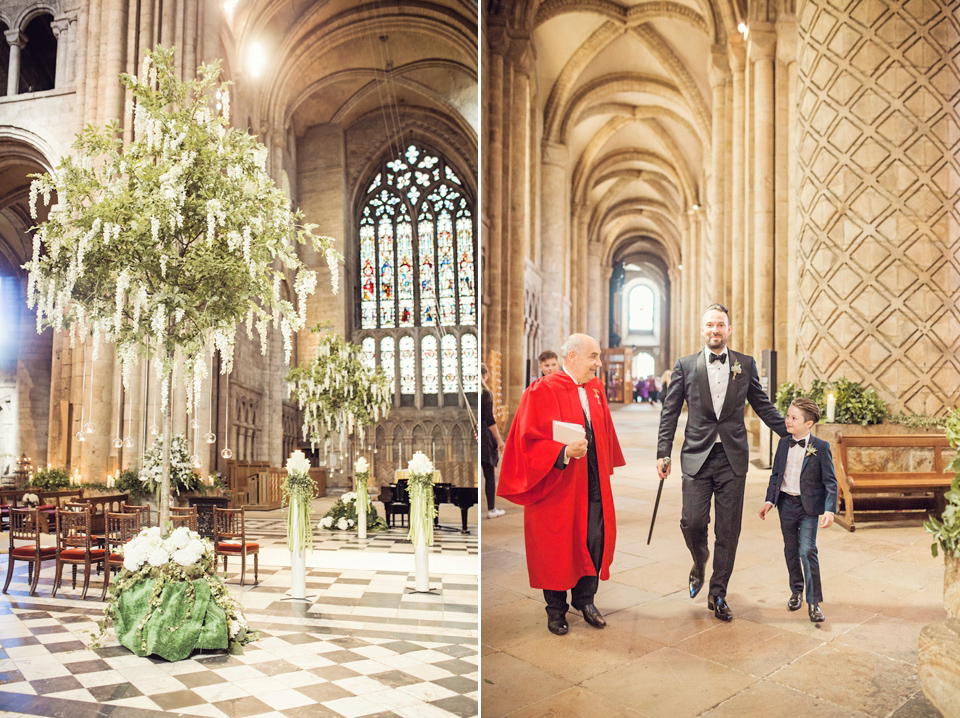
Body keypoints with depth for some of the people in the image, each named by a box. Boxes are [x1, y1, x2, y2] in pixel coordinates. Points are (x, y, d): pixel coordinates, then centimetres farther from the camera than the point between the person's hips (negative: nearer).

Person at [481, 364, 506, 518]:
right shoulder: (485, 393, -11)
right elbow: (490, 419, -15)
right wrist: (499, 439, -9)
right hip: (484, 435, -4)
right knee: (489, 475, 8)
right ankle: (491, 509, 13)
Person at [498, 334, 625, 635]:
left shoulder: (595, 390, 9)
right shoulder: (542, 392, -12)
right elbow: (529, 443, -16)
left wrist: (605, 471, 18)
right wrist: (564, 452, -29)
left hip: (593, 486, 6)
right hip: (557, 485, -5)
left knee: (595, 543, 6)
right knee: (557, 548, 5)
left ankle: (585, 599, 28)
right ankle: (556, 610, 24)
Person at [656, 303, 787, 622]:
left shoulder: (746, 365, 6)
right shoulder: (685, 365, 3)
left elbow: (763, 406, 14)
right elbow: (670, 412, 4)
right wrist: (663, 453, -1)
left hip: (733, 458, 1)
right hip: (697, 456, -1)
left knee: (728, 530, 4)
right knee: (692, 521, -9)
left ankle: (717, 594, 19)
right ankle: (699, 562, 26)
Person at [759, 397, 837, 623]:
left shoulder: (820, 447, -10)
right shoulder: (784, 444, 3)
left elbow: (830, 481, -9)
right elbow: (776, 475, 11)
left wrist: (830, 509, -18)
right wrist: (770, 500, 6)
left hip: (808, 506, -4)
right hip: (786, 503, 4)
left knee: (807, 551, -10)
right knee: (791, 551, 13)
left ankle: (814, 602, 0)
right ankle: (796, 592, 31)